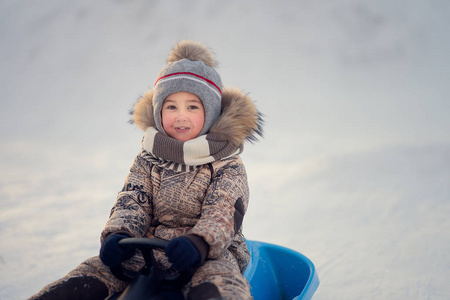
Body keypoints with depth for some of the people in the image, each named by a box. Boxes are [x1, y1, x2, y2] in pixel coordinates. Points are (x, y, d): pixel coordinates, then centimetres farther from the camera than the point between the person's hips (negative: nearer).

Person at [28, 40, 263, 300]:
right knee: (96, 269, -17)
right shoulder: (148, 161, 11)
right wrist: (119, 234, -23)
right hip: (151, 250, 4)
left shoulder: (227, 166, -1)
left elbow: (224, 212, -15)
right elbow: (132, 201, 0)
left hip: (212, 254, -4)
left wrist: (198, 243, -36)